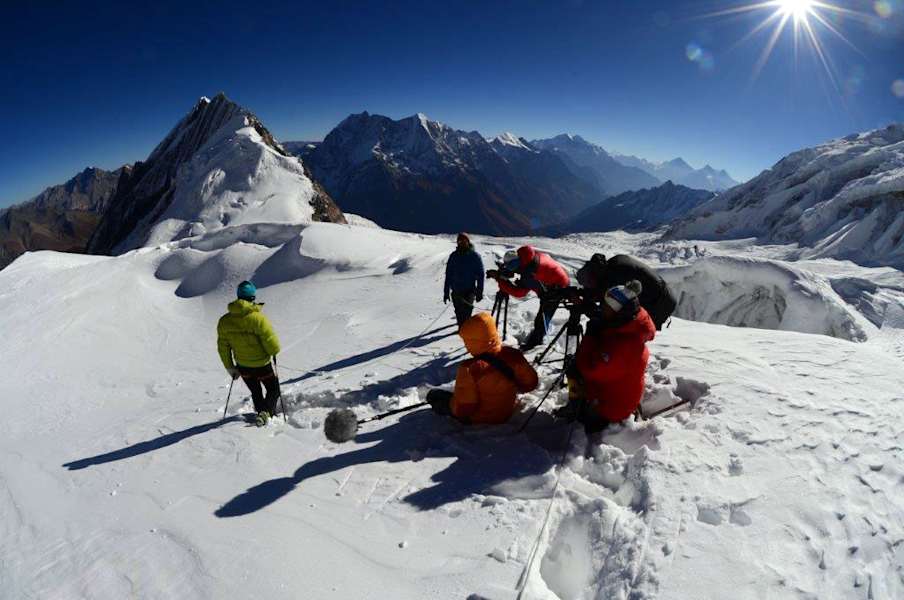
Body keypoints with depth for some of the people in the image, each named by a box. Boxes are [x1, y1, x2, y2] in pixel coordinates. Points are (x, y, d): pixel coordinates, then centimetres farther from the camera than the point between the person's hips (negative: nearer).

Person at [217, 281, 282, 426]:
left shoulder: (224, 321, -9)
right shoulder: (258, 318, -26)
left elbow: (223, 348, 0)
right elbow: (274, 347, -24)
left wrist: (229, 367, 12)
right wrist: (274, 351, 0)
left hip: (242, 366, 5)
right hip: (262, 366, -5)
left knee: (256, 392, 27)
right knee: (273, 390, 17)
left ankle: (261, 411, 40)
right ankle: (266, 411, -4)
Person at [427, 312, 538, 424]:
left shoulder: (469, 370, -33)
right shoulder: (513, 355, -19)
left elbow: (462, 409, -28)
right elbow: (530, 383, -4)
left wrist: (452, 403, -6)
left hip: (477, 419, -5)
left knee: (433, 395, 13)